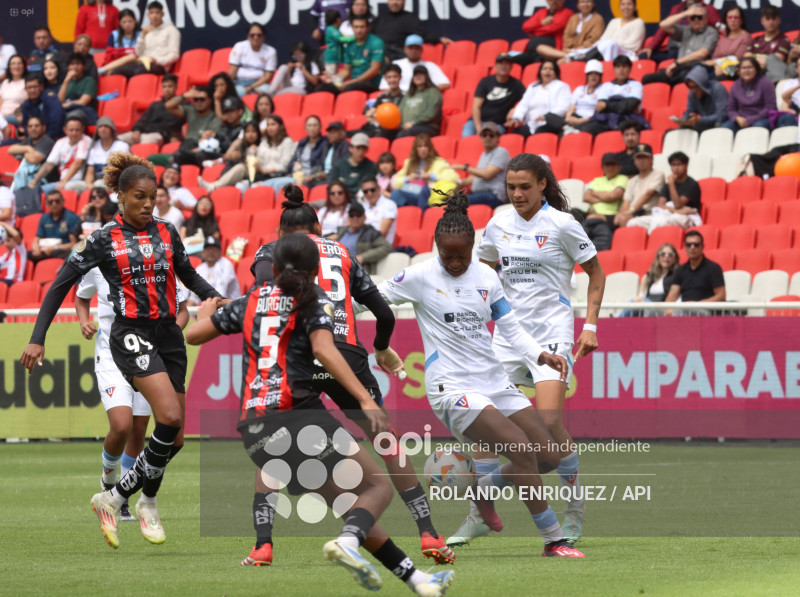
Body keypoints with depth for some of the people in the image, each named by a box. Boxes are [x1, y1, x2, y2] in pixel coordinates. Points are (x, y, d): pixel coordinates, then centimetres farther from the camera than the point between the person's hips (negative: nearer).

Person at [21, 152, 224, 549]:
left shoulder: (166, 233, 9)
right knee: (170, 417, -25)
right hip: (132, 335, -6)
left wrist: (212, 296, 4)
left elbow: (188, 274, 24)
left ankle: (116, 498, 23)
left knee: (175, 437, 4)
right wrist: (37, 339, -7)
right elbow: (61, 285, -2)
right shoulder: (105, 240, -4)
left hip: (168, 334, 6)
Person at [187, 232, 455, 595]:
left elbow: (193, 335, 23)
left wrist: (205, 313, 46)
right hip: (299, 413, -6)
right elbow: (323, 349, -14)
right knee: (377, 487, 1)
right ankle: (347, 543, -30)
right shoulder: (314, 301, 5)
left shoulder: (250, 301, 18)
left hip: (254, 427, 6)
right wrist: (366, 401, -21)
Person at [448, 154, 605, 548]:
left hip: (552, 334, -5)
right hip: (507, 334, 5)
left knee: (550, 421, -17)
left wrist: (591, 326, -5)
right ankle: (481, 513, 7)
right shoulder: (498, 225, 8)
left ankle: (575, 512, -1)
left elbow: (596, 272, 2)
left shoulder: (561, 225, -6)